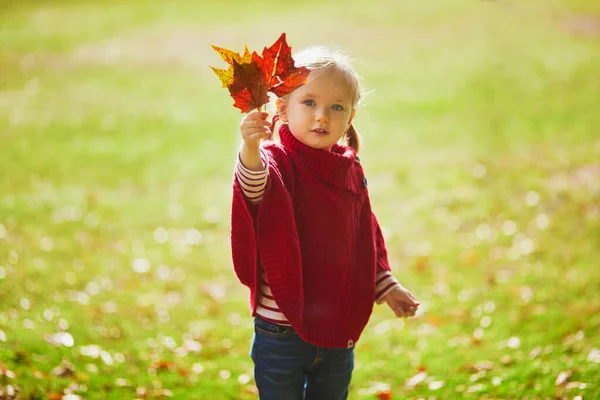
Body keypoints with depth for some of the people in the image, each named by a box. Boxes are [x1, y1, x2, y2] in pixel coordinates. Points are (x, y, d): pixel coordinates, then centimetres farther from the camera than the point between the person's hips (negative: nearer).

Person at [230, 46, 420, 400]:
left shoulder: (350, 171, 5)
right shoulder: (277, 162, -15)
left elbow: (366, 237, 18)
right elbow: (255, 188, -40)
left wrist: (386, 286, 19)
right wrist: (251, 150, -59)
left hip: (338, 332, 5)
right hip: (281, 333, -5)